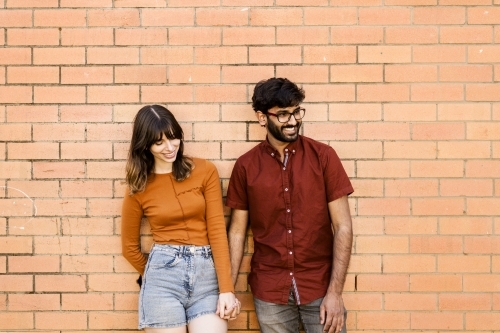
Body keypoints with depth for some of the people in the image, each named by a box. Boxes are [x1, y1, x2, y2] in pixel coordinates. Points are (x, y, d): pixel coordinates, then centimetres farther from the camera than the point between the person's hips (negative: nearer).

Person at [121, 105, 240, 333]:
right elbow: (130, 247, 13)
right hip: (163, 274, 0)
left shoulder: (205, 171, 2)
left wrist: (226, 288, -8)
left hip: (206, 273, 1)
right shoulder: (138, 188, 2)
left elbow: (217, 229, -3)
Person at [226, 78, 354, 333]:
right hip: (269, 292, 1)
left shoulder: (323, 156, -5)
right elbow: (237, 231, 5)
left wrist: (335, 292, -12)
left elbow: (343, 227, -6)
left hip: (320, 288, -1)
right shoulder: (245, 166, -1)